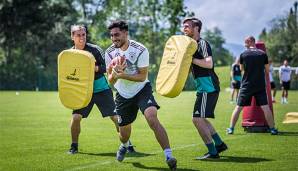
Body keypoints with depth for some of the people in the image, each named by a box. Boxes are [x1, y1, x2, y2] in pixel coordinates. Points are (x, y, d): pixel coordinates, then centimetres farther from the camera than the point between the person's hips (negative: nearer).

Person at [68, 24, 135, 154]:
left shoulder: (95, 50, -9)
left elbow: (107, 67, -10)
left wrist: (95, 68, -26)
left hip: (101, 89, -2)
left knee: (115, 116, -4)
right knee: (76, 117, -12)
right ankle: (74, 146, 7)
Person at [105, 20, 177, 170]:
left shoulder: (140, 50, -19)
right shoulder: (110, 52, -8)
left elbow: (142, 76, -18)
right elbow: (110, 80, -8)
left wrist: (122, 75, -31)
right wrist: (115, 73, -31)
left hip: (142, 90, -3)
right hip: (123, 95, 3)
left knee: (152, 119, -28)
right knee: (124, 133, 11)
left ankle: (169, 156, -27)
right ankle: (124, 146, 49)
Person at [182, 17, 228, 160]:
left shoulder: (202, 44, -12)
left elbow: (209, 64, -26)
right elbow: (191, 67, 28)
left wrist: (191, 59, -22)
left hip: (208, 88, -10)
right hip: (203, 88, 10)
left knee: (197, 119, -12)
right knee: (201, 119, 18)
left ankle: (212, 152, -8)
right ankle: (219, 144, 28)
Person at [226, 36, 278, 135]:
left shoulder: (243, 55, -2)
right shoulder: (263, 54, -2)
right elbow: (267, 70, 7)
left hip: (246, 85, 0)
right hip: (260, 85, 0)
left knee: (238, 107, 6)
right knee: (265, 107, 2)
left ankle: (231, 128, 8)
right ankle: (272, 129, 2)